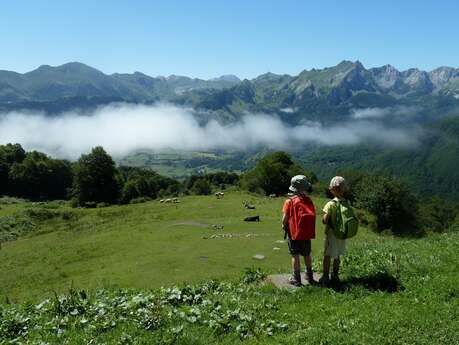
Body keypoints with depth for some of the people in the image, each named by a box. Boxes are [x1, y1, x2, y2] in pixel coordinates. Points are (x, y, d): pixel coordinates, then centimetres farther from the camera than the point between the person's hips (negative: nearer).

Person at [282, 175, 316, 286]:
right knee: (307, 255, 18)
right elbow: (312, 216, -2)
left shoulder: (290, 201, -14)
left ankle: (296, 279, 12)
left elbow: (285, 217, -12)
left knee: (295, 256, 6)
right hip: (307, 233, 3)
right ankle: (309, 276, 29)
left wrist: (284, 226, 7)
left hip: (294, 232, -3)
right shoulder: (309, 200, -4)